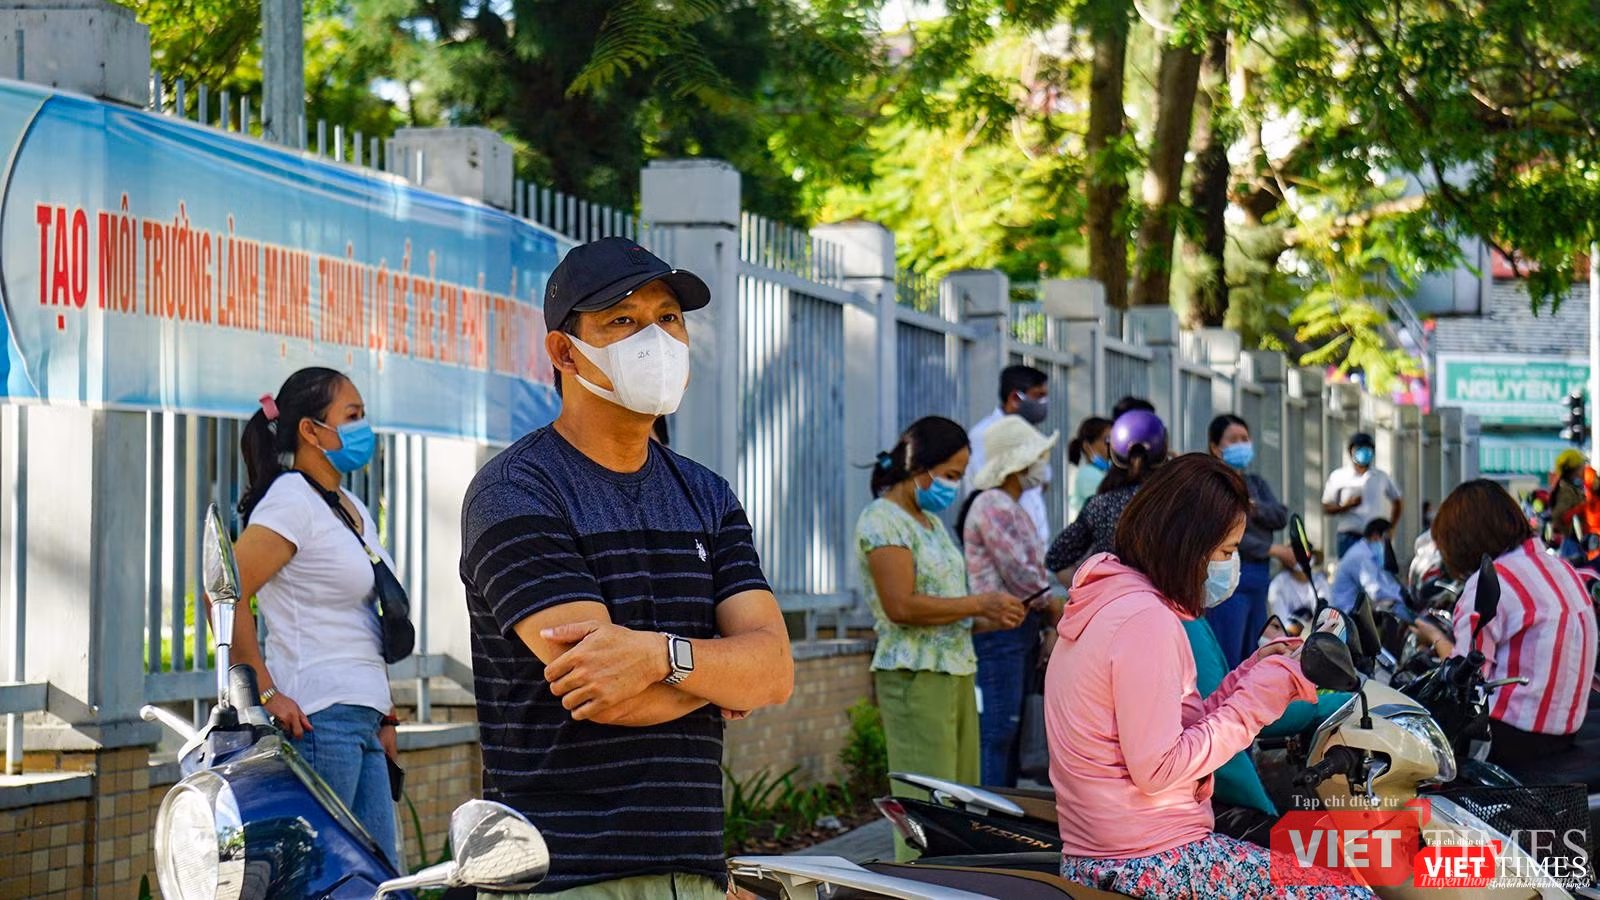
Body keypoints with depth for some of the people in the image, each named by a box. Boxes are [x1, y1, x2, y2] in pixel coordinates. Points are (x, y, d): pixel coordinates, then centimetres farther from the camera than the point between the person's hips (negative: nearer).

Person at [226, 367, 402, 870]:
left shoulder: (351, 510, 20)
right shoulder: (292, 500, -9)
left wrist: (385, 716, 21)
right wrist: (266, 693, -18)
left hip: (362, 725, 10)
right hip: (317, 718, -10)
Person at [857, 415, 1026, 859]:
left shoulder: (931, 522, 20)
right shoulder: (882, 521, -9)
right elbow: (902, 606, -19)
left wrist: (988, 619, 7)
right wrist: (979, 604, -13)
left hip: (956, 672, 9)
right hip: (914, 676, -9)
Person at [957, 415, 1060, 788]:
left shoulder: (1014, 509, 20)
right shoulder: (993, 506, -13)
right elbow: (1020, 575, -18)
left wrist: (1050, 625, 8)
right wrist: (1057, 613, -4)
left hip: (1020, 634, 11)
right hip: (998, 632, -11)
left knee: (1010, 732, 13)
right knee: (995, 734, -10)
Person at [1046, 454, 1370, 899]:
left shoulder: (1107, 603, 14)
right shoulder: (1147, 619, -16)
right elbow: (1158, 769, -20)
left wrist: (1253, 673, 11)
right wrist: (1262, 692, -15)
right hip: (1156, 864, -10)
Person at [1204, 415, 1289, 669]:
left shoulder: (1256, 483, 20)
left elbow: (1281, 517, 8)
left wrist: (1253, 507, -10)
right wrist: (1270, 549, -7)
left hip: (1259, 574, 8)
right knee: (1228, 661, -11)